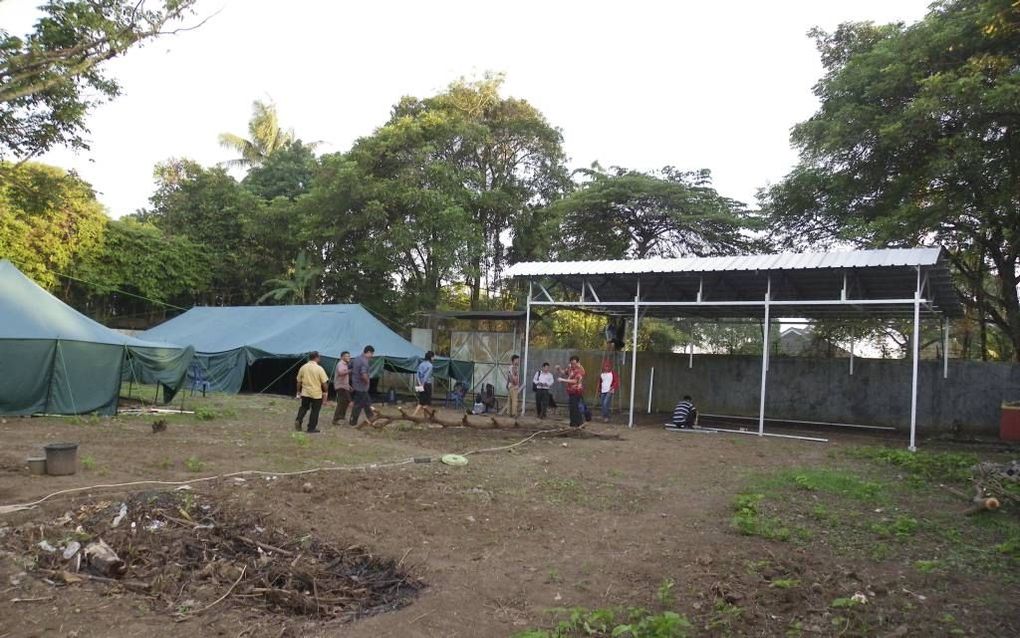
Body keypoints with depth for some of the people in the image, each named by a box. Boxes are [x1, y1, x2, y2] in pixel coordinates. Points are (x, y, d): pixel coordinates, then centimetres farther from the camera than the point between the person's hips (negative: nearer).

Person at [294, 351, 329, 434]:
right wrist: (325, 391, 3)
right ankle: (311, 428, 10)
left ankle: (298, 420, 1)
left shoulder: (303, 367, 0)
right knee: (315, 411, 7)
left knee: (303, 407, 22)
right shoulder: (319, 368, -13)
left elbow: (299, 381, 7)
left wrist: (299, 391, 19)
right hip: (317, 394, -4)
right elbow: (324, 383, -12)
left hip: (305, 393, 4)